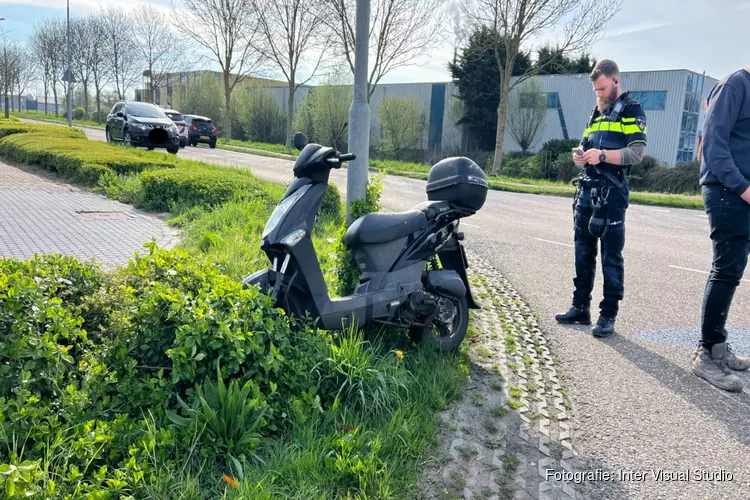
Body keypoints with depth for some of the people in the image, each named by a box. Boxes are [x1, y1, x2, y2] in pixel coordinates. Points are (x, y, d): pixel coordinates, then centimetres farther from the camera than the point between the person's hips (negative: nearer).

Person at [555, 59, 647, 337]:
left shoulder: (631, 110, -1)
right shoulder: (597, 111, 21)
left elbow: (637, 152, -11)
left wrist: (603, 155, -24)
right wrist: (580, 154, 4)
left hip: (612, 192, -7)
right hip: (587, 189, 7)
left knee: (611, 256, -3)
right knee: (583, 252, 10)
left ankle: (608, 315, 2)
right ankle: (580, 308, 18)